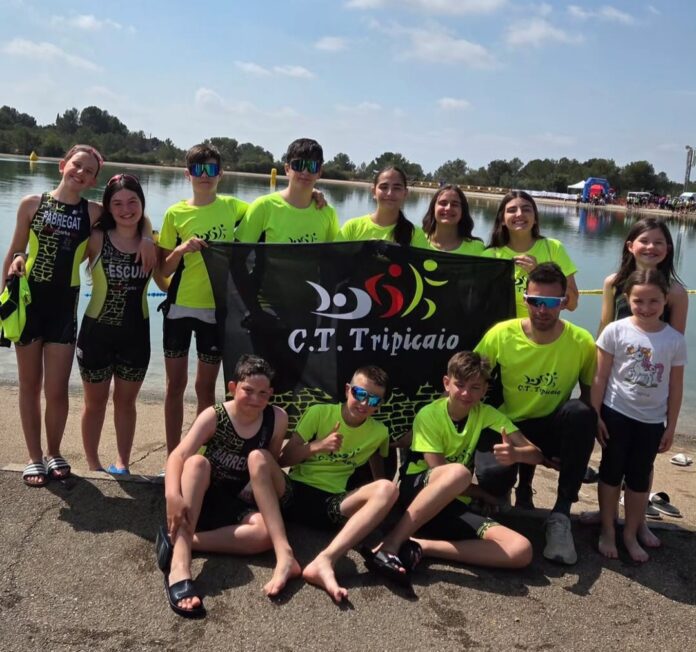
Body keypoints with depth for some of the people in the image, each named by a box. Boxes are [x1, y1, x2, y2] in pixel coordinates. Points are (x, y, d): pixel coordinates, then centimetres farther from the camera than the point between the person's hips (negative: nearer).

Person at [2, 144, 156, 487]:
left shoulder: (93, 212, 0)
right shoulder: (32, 204, 1)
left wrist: (147, 238, -11)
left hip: (65, 304, 0)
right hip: (29, 299, 0)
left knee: (57, 390, 0)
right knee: (30, 384, 9)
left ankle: (53, 453, 24)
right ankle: (34, 457, 23)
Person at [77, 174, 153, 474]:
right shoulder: (97, 238, -12)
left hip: (136, 333, 2)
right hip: (97, 331, -2)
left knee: (126, 401, 16)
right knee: (95, 401, 14)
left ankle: (122, 463, 31)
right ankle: (93, 466, 31)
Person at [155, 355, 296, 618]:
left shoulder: (277, 418, -7)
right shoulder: (214, 416, -12)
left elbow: (271, 464, 6)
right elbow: (178, 455, -25)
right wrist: (172, 495, -42)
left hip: (240, 506, 1)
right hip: (203, 502, 0)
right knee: (197, 462, -34)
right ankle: (179, 565, -44)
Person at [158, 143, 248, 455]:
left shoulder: (232, 207, 1)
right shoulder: (175, 213, 0)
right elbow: (164, 269, 1)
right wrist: (181, 249, -17)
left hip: (216, 307, 0)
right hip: (179, 306, 0)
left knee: (206, 386, 8)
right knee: (176, 384, 8)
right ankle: (172, 456, 19)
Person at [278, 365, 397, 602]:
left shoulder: (379, 432, 7)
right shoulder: (319, 413, 1)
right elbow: (283, 459, -1)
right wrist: (317, 446, -15)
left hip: (331, 503, 1)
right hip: (294, 491, -1)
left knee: (387, 489, -28)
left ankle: (325, 560, -44)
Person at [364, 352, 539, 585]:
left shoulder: (486, 414, 2)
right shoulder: (429, 415, -7)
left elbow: (536, 454, -6)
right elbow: (440, 472, -13)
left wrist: (516, 454, -29)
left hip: (454, 504, 4)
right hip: (416, 492, -4)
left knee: (521, 551, -24)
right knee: (457, 473, -40)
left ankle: (419, 547, -27)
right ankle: (390, 544, -35)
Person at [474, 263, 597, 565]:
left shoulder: (582, 342, -12)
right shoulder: (501, 335, -14)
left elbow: (591, 395, 3)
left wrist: (586, 435, -11)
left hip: (552, 427, 1)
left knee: (581, 412, -34)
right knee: (492, 476, -33)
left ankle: (561, 513, -21)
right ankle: (520, 486, 11)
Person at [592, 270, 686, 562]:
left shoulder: (675, 340, -5)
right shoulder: (615, 331, -10)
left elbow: (675, 387, 2)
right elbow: (600, 377, -6)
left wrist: (671, 427, 3)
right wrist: (594, 415, -8)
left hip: (652, 420, 2)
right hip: (616, 414, -1)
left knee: (640, 477, 12)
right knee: (611, 472, 9)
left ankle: (632, 532, 26)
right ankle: (607, 531, 22)